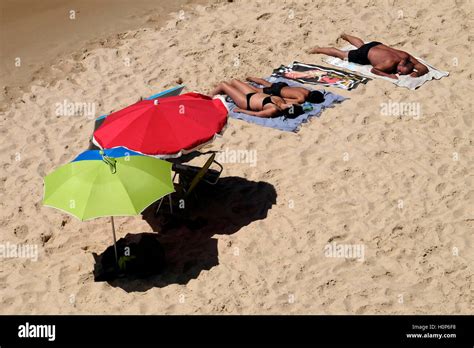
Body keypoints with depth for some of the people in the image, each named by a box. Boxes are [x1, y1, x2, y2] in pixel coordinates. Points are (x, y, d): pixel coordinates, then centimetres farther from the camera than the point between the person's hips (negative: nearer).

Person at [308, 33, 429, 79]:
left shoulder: (406, 56, -26)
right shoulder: (391, 63, -42)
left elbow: (424, 68, -21)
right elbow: (373, 70, -35)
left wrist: (417, 73, -43)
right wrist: (388, 75, -46)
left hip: (377, 45, 7)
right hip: (366, 54, -7)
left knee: (361, 45, 40)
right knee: (341, 54, 12)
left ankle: (345, 36, 67)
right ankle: (318, 49, 29)